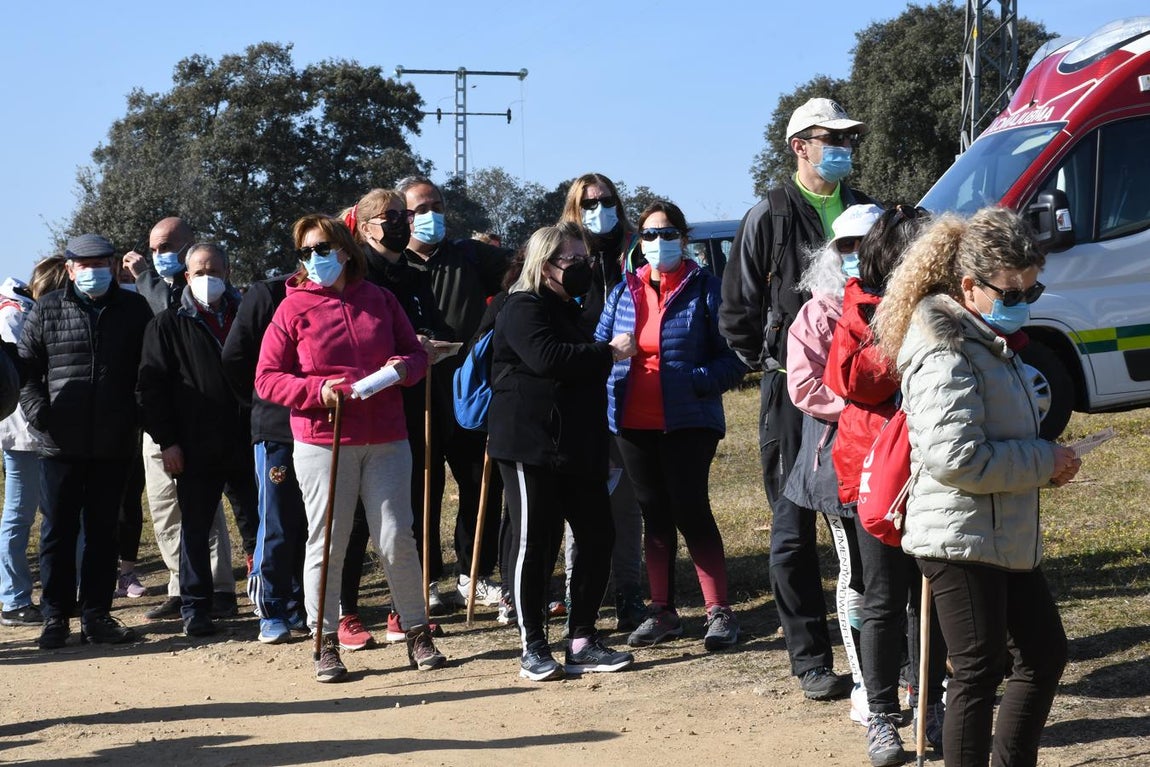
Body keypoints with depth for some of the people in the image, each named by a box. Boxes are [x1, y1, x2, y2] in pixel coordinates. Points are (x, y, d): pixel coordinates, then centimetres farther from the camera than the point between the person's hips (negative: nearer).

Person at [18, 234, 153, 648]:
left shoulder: (133, 309, 6)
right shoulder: (46, 310, 3)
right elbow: (24, 365, 6)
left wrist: (140, 414, -2)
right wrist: (37, 409, -7)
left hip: (113, 444, 1)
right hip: (60, 443, -1)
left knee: (103, 531, 8)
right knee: (58, 530, 4)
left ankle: (96, 614, 16)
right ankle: (55, 616, 11)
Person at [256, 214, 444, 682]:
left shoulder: (379, 300, 9)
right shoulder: (294, 308, 2)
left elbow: (417, 353, 16)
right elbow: (267, 379, -1)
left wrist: (403, 367, -8)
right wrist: (318, 391, -15)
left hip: (386, 440, 2)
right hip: (322, 443, -2)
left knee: (397, 541, 2)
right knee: (326, 544, 1)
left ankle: (418, 634, 14)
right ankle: (326, 643, 9)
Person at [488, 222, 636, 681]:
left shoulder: (568, 309, 22)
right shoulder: (523, 309, -8)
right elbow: (546, 356, -24)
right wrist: (608, 351, -16)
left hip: (577, 448, 9)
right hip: (531, 445, -9)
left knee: (597, 537, 5)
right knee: (536, 543, -5)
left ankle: (582, 641, 13)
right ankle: (533, 649, 3)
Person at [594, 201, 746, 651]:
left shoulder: (704, 288, -4)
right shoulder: (624, 291, 10)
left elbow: (735, 356, -7)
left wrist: (697, 381, -22)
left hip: (687, 423, -5)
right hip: (634, 424, 5)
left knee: (691, 512, -7)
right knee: (655, 516, 12)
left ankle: (720, 613, 0)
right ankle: (662, 612, 21)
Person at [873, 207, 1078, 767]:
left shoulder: (989, 341, 13)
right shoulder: (947, 354, -19)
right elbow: (955, 459, -28)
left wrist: (1045, 461, 9)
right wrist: (1044, 461, -18)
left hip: (1006, 537, 10)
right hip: (962, 537, -10)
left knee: (1044, 654, 17)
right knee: (978, 670, -2)